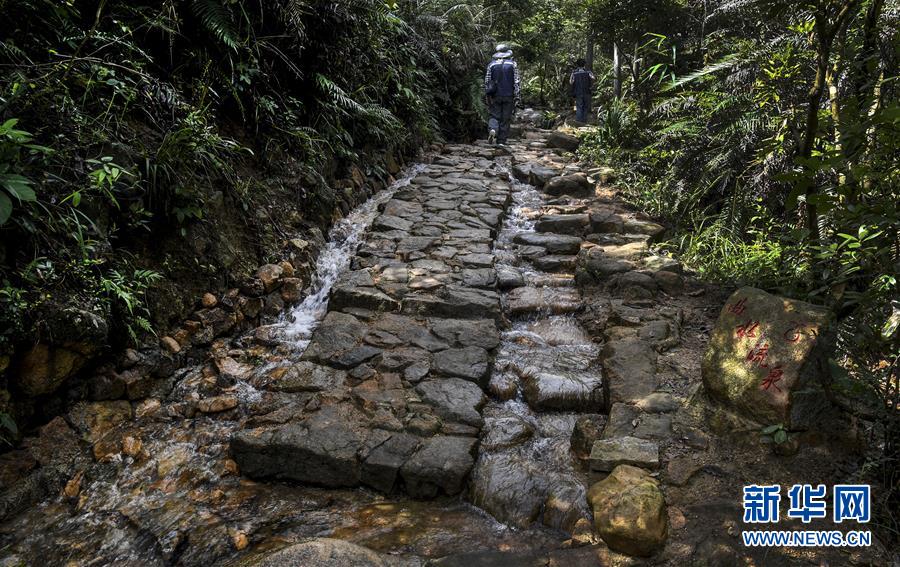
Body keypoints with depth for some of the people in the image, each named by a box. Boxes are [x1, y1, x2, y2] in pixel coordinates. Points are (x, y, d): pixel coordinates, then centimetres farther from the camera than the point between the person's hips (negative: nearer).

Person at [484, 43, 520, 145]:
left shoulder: (491, 64, 4)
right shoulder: (513, 64, 0)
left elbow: (486, 81, 3)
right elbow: (516, 82, -4)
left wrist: (487, 95, 10)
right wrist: (516, 97, -2)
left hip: (495, 96, 1)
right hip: (508, 96, -1)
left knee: (494, 116, 9)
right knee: (505, 118, 6)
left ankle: (492, 130, -21)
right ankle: (501, 141, 7)